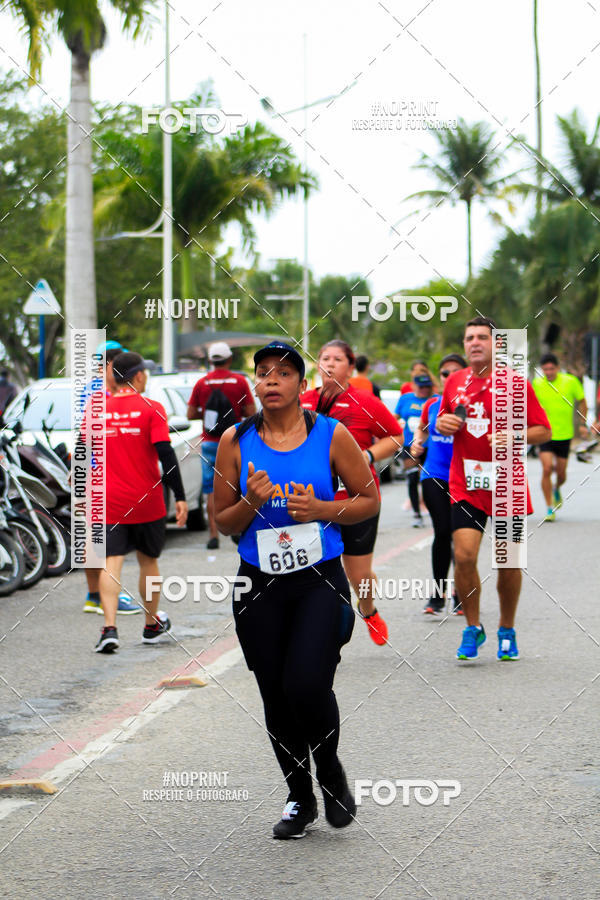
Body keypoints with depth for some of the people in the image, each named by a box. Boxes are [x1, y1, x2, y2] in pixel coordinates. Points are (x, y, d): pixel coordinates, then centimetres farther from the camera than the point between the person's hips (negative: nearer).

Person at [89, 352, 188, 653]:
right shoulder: (151, 408, -5)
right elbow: (166, 454, -11)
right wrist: (180, 497, -9)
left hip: (109, 502, 1)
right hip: (147, 503, -1)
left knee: (111, 564, -5)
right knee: (148, 561, 16)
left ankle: (109, 628, -23)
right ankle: (152, 625, 30)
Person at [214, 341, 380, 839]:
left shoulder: (332, 435, -2)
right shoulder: (235, 441, 2)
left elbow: (370, 500, 4)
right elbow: (222, 522, 7)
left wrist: (320, 509, -12)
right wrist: (251, 502, -14)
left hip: (320, 580, -2)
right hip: (260, 586, 2)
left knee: (307, 684, -18)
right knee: (276, 696, 6)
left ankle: (330, 767, 12)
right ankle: (300, 798, 25)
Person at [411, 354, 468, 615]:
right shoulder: (432, 404, 7)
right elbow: (422, 428, 27)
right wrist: (418, 442, 7)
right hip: (434, 475, 1)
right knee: (442, 531, -10)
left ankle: (460, 595, 21)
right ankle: (437, 594, 1)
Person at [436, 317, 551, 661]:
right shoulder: (454, 382, 7)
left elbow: (544, 430, -3)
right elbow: (442, 422, 22)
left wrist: (514, 437, -20)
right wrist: (443, 424, -1)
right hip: (465, 485, 2)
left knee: (508, 561, 5)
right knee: (464, 556, -11)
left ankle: (507, 631, 24)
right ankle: (473, 629, 7)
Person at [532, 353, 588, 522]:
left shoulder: (570, 381, -6)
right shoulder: (537, 384, -4)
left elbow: (582, 402, 8)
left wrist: (582, 424, 4)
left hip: (564, 434, 1)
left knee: (561, 473, 8)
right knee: (547, 469, -14)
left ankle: (556, 490, 45)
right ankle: (550, 509, -4)